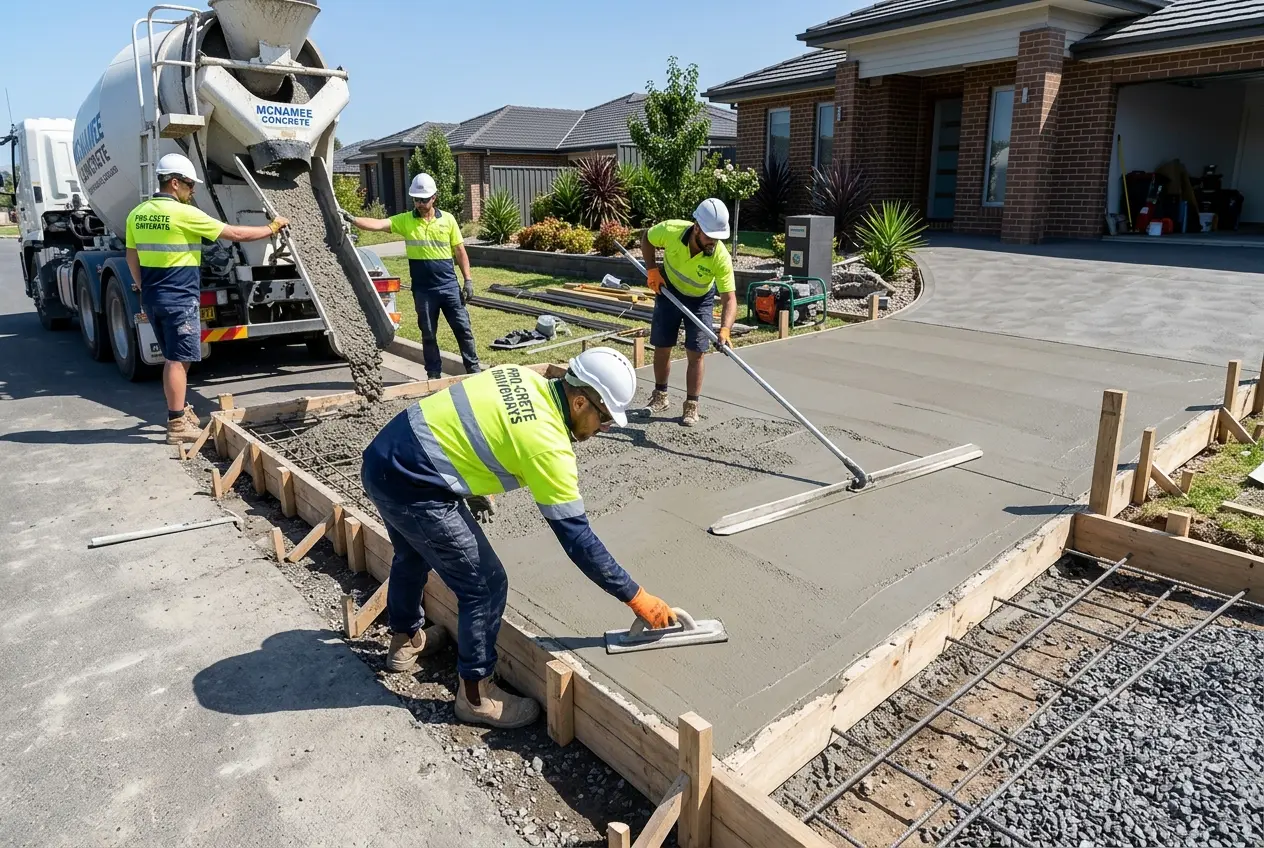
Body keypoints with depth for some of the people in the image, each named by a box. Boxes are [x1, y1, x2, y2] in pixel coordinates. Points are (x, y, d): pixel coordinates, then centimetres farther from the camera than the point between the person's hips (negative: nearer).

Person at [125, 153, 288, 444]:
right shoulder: (184, 213, -14)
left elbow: (132, 258, 16)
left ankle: (180, 412, 28)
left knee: (173, 358, 18)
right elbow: (234, 234, -10)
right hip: (179, 299, -8)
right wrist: (271, 229, 2)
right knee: (178, 360, -3)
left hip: (152, 298, 8)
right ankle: (177, 426, 0)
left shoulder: (137, 214, 9)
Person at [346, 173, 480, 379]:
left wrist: (468, 280, 1)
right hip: (423, 289, 0)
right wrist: (354, 220, -29)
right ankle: (434, 374, 19)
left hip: (449, 285, 0)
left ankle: (474, 368, 15)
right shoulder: (405, 220, 1)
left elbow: (460, 252, 5)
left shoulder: (448, 219, 3)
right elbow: (378, 224, -12)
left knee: (463, 328, 4)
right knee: (428, 334, 8)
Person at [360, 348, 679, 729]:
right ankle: (476, 695, 17)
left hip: (384, 455, 10)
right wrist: (637, 598, -10)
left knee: (413, 554, 33)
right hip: (411, 486, -10)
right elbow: (576, 537, -16)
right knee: (486, 586, 1)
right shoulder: (547, 444, -19)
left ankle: (406, 640, 56)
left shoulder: (522, 378, 3)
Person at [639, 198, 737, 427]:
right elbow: (646, 239, -7)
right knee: (662, 347, 7)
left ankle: (691, 406, 8)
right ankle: (660, 397, 26)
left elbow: (729, 298, -35)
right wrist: (652, 269, -17)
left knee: (695, 354, -4)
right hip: (668, 291, 2)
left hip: (701, 299, -1)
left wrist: (725, 329, -51)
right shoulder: (670, 230, -31)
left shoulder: (721, 257, -34)